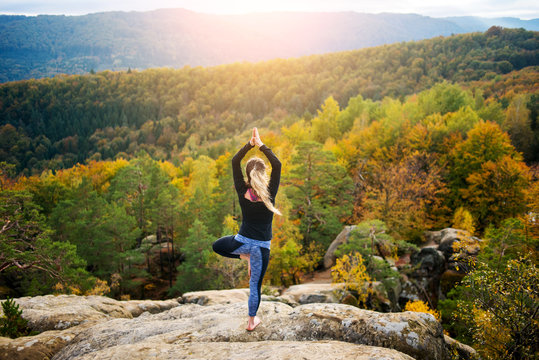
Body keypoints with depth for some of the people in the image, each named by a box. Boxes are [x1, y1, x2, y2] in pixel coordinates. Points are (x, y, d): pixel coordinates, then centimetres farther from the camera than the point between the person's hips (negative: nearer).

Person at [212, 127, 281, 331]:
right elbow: (277, 165, -11)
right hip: (262, 247, 0)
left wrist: (250, 144, -4)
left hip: (242, 241, 0)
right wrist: (261, 145, -10)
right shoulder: (269, 193, -16)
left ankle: (244, 256, 22)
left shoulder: (243, 192, -12)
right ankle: (252, 321, 25)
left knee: (217, 246, 31)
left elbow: (234, 162, -4)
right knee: (255, 285, 14)